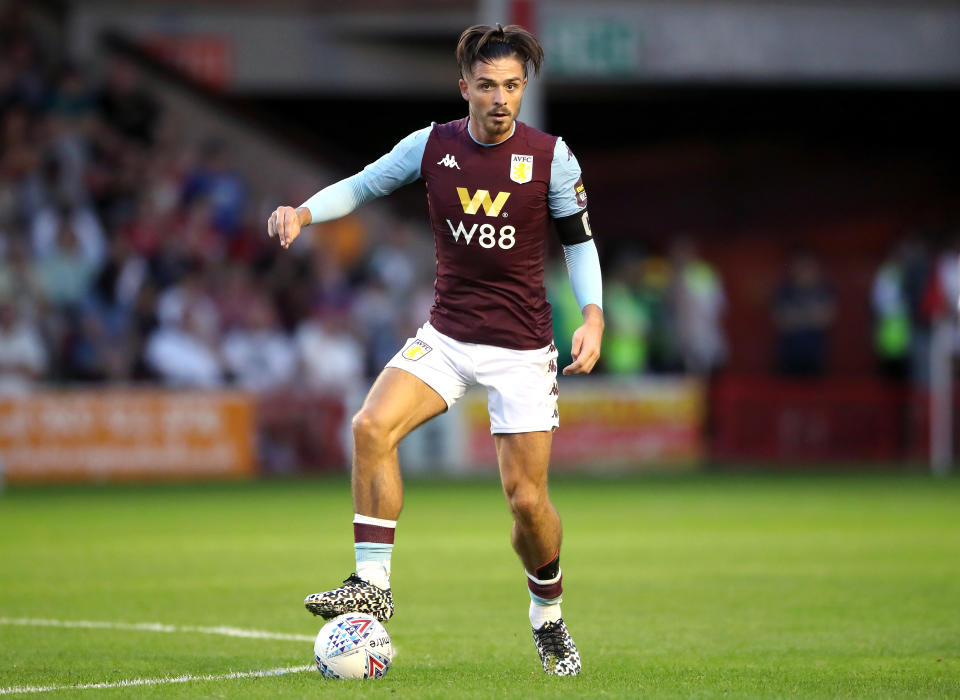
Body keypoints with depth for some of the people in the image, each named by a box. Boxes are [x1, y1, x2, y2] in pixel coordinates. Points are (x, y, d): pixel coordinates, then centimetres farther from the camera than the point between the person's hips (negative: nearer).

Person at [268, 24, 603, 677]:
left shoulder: (551, 157, -6)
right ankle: (373, 582, -17)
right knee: (372, 427, -23)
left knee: (526, 496, -4)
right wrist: (303, 212, -7)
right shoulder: (432, 145, -1)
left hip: (522, 347, -2)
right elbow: (363, 185, 11)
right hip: (445, 338, 2)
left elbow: (579, 241, 4)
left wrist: (593, 316, -10)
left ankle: (549, 618, 22)